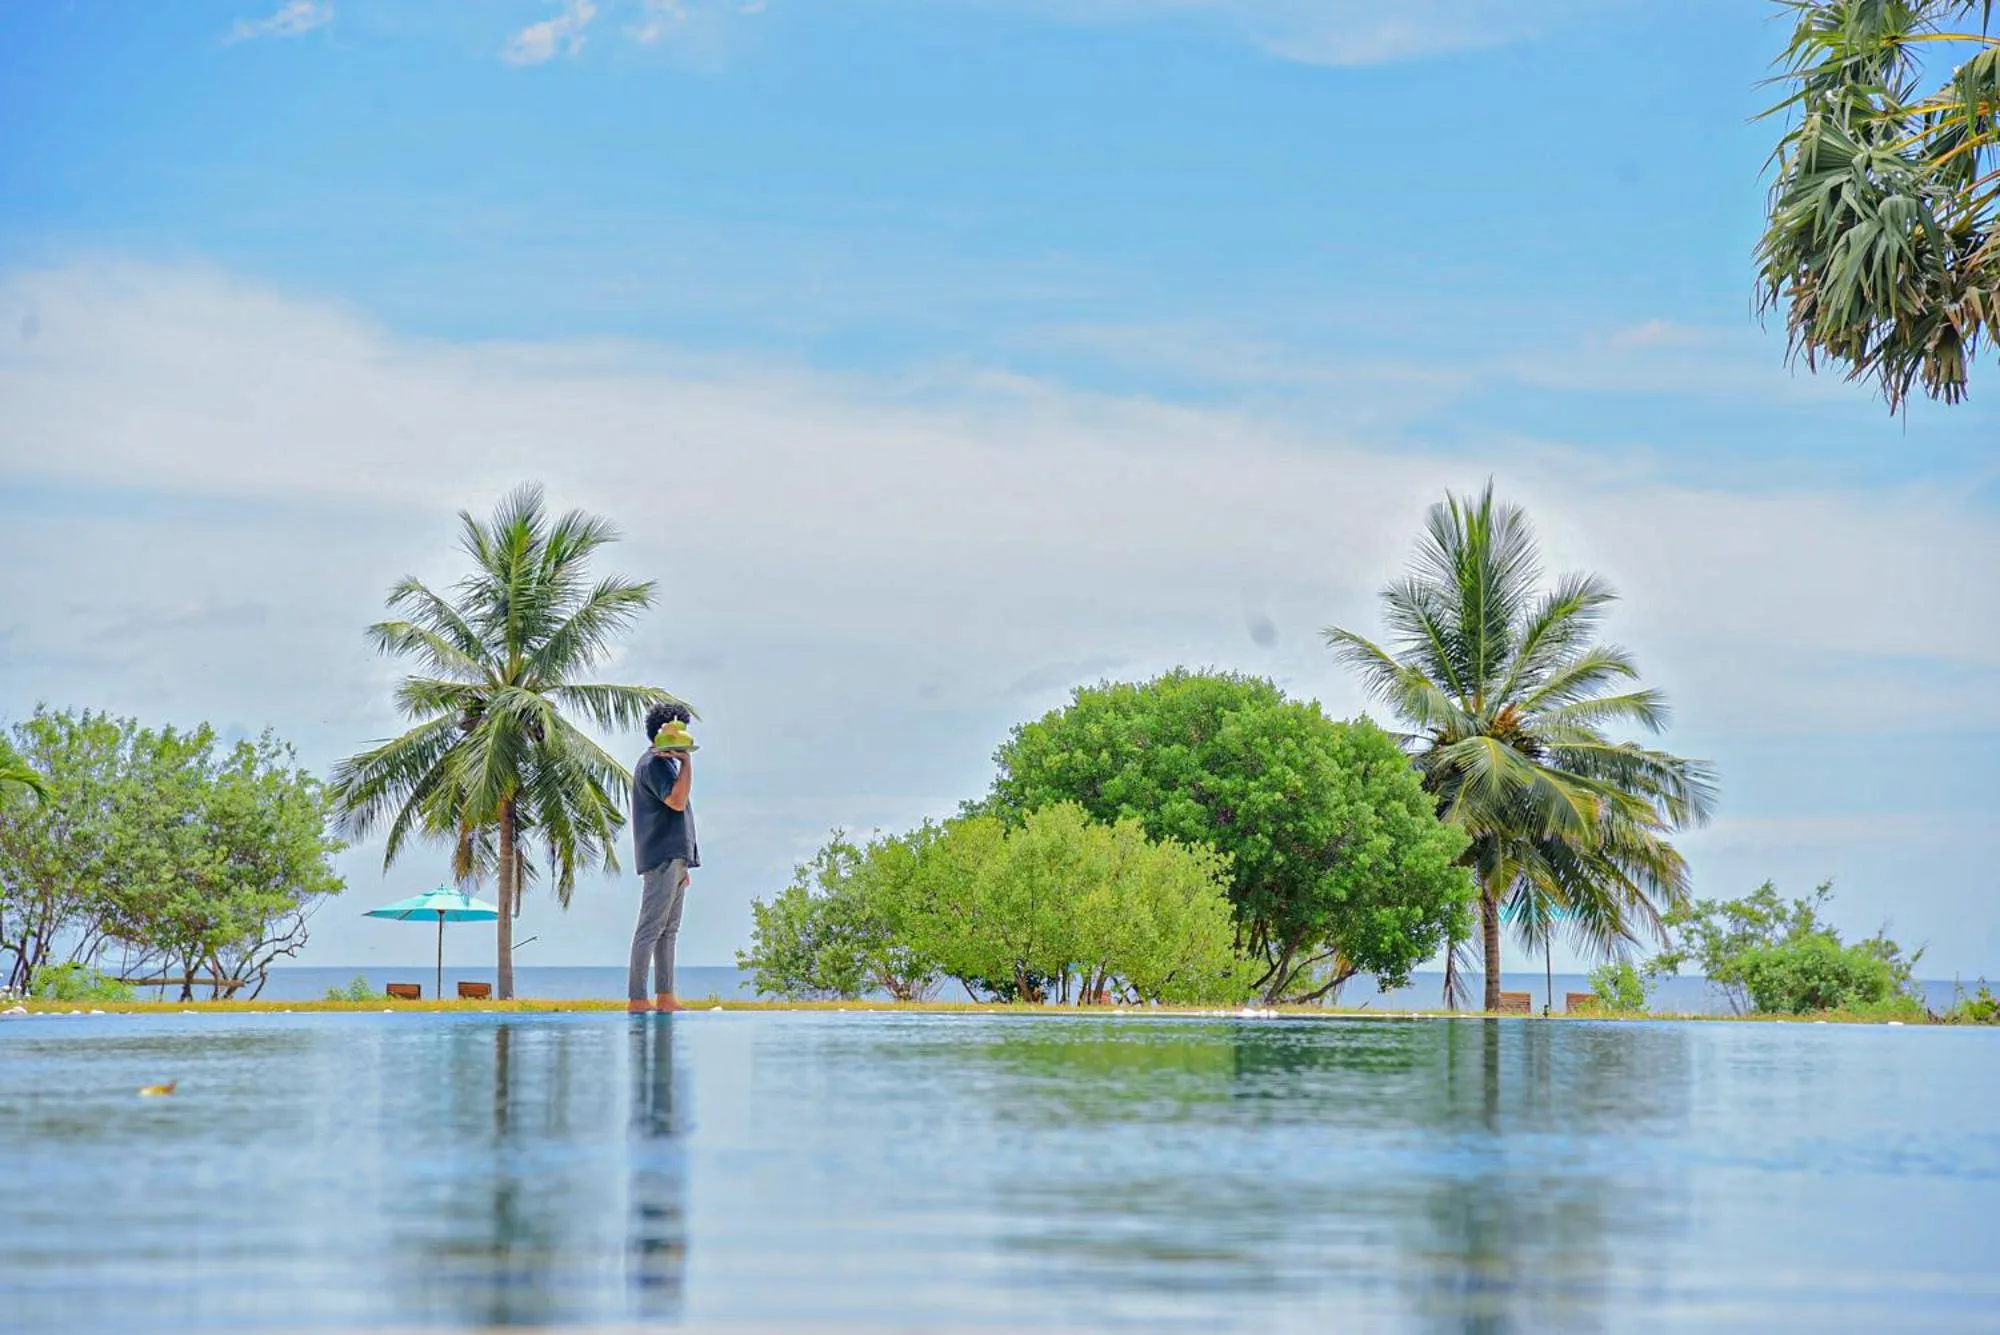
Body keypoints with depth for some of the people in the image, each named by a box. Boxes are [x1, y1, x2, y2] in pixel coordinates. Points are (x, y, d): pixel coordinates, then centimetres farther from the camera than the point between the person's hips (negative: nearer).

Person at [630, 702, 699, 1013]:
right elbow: (677, 801, -24)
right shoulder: (654, 763, -10)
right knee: (651, 927, -12)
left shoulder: (664, 763, 22)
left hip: (673, 858, 11)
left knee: (668, 929, 9)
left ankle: (665, 997, 10)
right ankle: (636, 998, -14)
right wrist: (687, 760, -19)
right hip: (661, 859, -11)